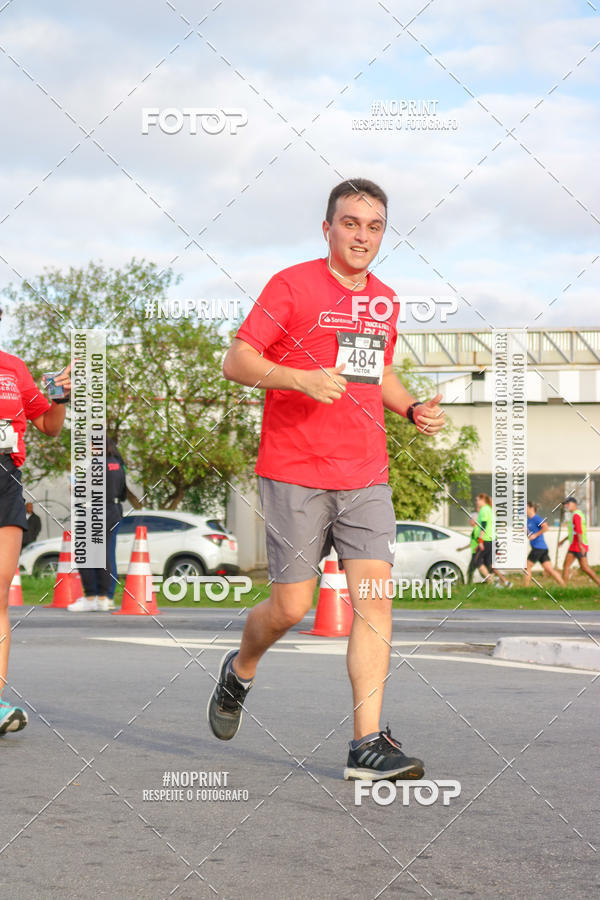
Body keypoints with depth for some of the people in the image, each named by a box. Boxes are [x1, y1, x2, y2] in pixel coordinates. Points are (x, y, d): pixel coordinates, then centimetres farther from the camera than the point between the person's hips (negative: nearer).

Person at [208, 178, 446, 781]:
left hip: (365, 477, 5)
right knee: (291, 607, -2)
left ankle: (368, 743, -7)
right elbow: (237, 362, -7)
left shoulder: (384, 300, 15)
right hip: (295, 474, -5)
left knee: (374, 599, -7)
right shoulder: (292, 285, -4)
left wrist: (413, 409, 11)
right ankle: (240, 671, 31)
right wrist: (300, 378, -23)